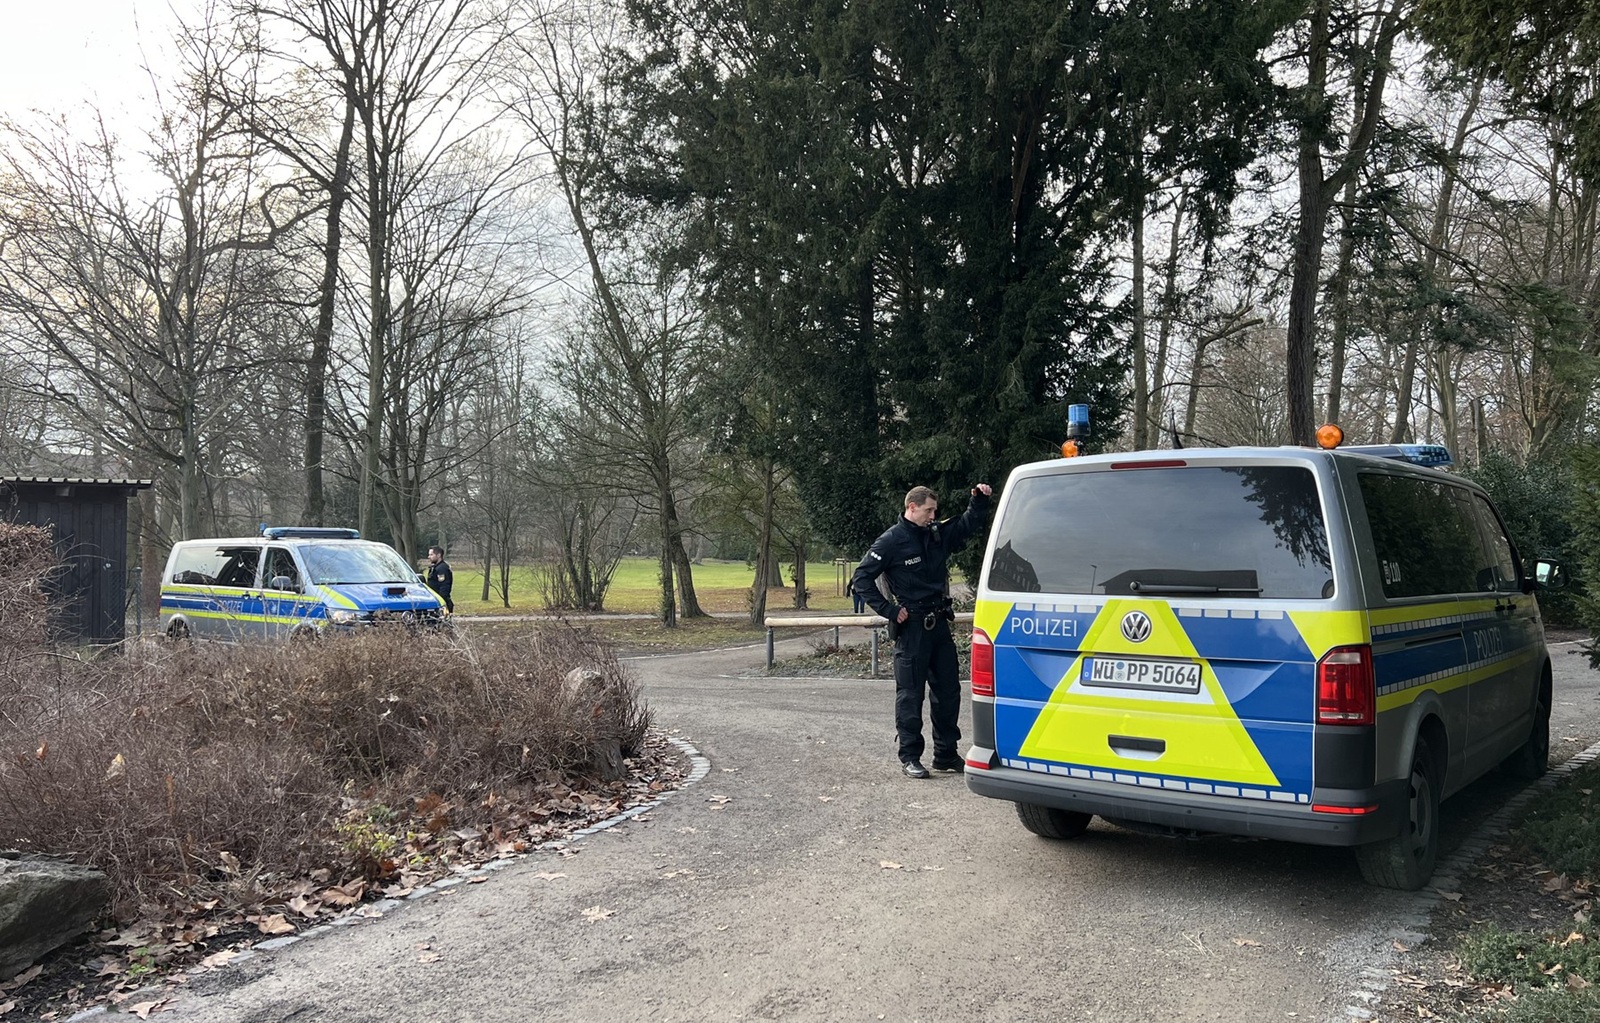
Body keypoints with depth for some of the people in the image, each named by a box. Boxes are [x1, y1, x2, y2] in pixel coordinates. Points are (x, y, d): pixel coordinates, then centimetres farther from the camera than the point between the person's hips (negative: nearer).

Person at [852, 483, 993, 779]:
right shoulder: (891, 541, -10)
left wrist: (979, 500, 4)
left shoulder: (938, 534, 9)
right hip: (911, 628, -7)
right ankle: (910, 757, 8)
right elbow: (861, 579, -10)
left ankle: (946, 754, 22)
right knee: (910, 693, -1)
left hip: (939, 623, 7)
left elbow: (967, 525, 22)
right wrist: (889, 610, -13)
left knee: (948, 690, 11)